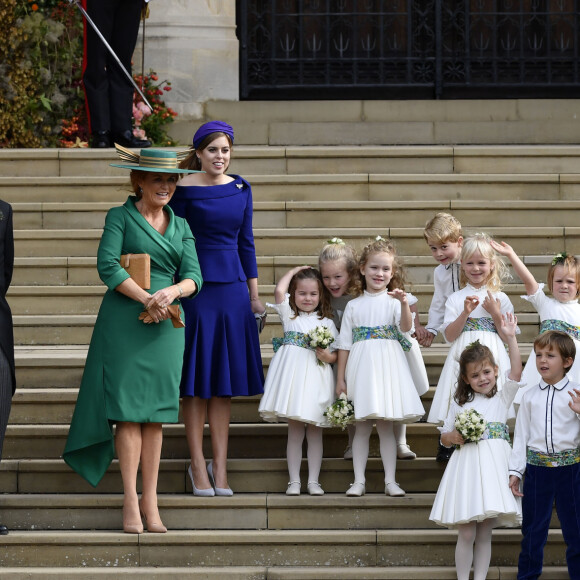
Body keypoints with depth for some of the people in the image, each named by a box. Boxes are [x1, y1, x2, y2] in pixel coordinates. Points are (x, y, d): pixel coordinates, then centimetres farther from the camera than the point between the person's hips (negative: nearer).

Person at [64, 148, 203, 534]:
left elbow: (193, 276, 6)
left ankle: (151, 500, 6)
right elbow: (108, 266, -10)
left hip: (166, 326, 4)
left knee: (156, 413, 3)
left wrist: (171, 292, -16)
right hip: (124, 323, -4)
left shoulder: (181, 226, 14)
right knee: (128, 409, -6)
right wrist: (147, 299, -17)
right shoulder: (120, 217, 1)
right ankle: (130, 500, -3)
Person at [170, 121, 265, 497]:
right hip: (195, 288, -4)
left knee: (225, 381, 6)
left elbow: (246, 243, 13)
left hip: (233, 289, 4)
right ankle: (198, 465, 8)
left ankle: (220, 466, 11)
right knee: (197, 383, 0)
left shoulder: (240, 189, 8)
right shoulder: (184, 191, -5)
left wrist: (254, 296, 12)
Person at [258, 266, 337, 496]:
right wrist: (294, 271, 7)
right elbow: (279, 291, -5)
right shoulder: (290, 315, 11)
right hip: (291, 374, 0)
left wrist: (328, 356, -13)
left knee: (315, 432, 2)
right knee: (295, 431, 1)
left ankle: (313, 481, 7)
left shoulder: (327, 323, 11)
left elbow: (335, 354, 9)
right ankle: (294, 481, 4)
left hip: (316, 377, 0)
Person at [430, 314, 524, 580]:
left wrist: (510, 338, -14)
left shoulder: (502, 398, 9)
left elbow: (516, 371, -6)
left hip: (494, 466, 0)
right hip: (467, 466, 0)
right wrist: (455, 436, -7)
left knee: (484, 533, 3)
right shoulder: (459, 404, 12)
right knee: (466, 533, -3)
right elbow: (444, 436, 17)